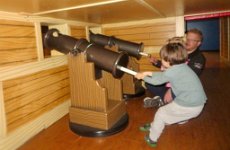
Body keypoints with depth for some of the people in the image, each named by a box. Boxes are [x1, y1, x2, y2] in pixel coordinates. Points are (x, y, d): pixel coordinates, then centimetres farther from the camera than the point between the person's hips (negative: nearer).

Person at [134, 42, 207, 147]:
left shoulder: (172, 71, -18)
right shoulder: (182, 66, 8)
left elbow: (156, 81, -4)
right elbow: (163, 75, 18)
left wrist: (143, 76, 11)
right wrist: (149, 73, 21)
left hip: (187, 106, -9)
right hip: (198, 104, 9)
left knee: (161, 113, 10)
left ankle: (152, 139, 25)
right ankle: (154, 126, 44)